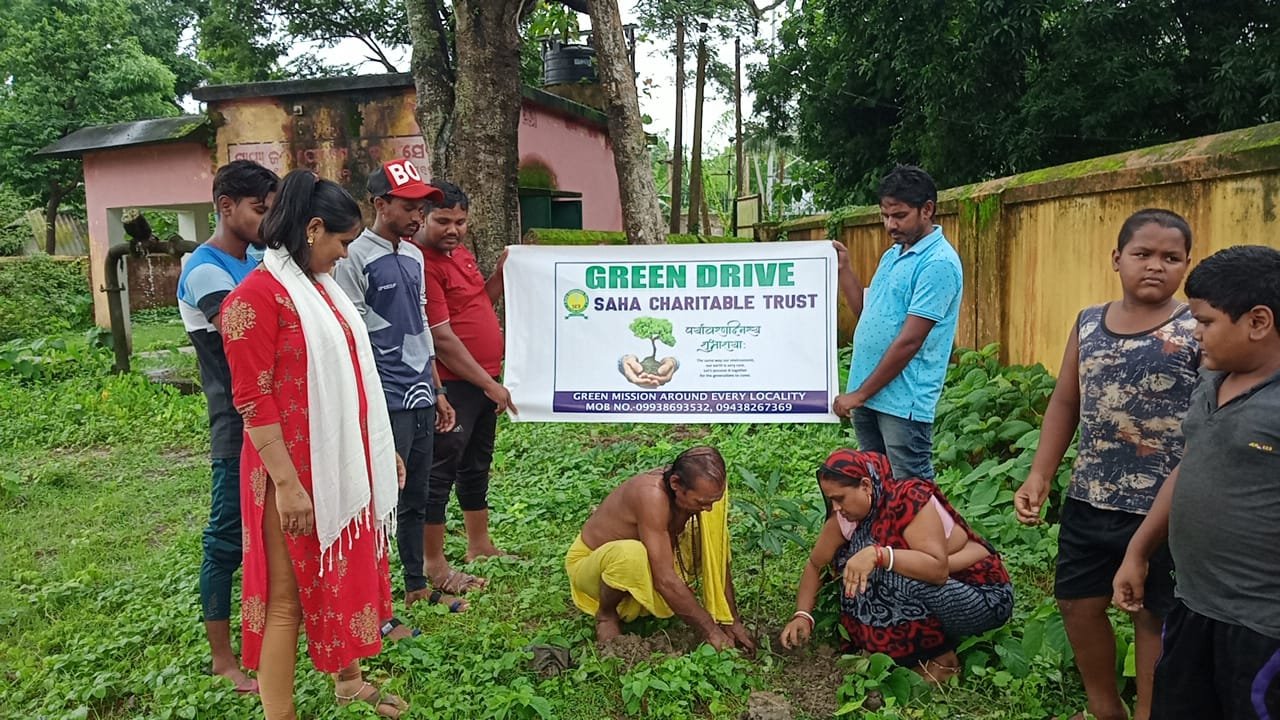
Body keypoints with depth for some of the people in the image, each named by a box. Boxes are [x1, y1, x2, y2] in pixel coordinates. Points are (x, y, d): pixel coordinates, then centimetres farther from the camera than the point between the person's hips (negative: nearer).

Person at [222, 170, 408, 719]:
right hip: (296, 473, -9)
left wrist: (380, 448, 18)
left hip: (343, 463, 9)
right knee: (287, 596, 3)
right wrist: (286, 483, -20)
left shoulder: (322, 286, 12)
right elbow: (253, 400, -18)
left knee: (346, 574, 20)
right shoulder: (256, 296, -15)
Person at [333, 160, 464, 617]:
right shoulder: (355, 259, -9)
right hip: (386, 404, -8)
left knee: (416, 499, 17)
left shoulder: (414, 257, 14)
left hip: (421, 399, 8)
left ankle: (416, 586, 31)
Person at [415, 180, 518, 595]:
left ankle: (480, 546, 34)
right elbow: (442, 337, -21)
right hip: (453, 385, -10)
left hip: (484, 380, 10)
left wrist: (501, 273, 4)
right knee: (441, 472, 0)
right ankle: (435, 566, 11)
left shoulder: (461, 253, 11)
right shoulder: (423, 263, -19)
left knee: (477, 466, 19)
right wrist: (489, 384, -17)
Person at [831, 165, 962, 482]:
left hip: (903, 401, -9)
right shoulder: (892, 254, 14)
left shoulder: (938, 263, -15)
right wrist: (843, 269, 7)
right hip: (867, 395, 9)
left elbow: (910, 341, -19)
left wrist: (860, 393, -15)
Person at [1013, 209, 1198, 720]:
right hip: (1089, 501, 5)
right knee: (1077, 603, 17)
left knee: (1155, 616, 12)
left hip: (1165, 509, -5)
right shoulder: (1088, 324, 4)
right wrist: (1039, 476, 4)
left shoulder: (1199, 331, -9)